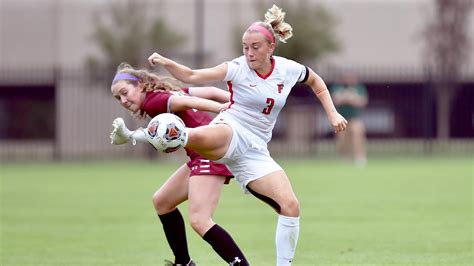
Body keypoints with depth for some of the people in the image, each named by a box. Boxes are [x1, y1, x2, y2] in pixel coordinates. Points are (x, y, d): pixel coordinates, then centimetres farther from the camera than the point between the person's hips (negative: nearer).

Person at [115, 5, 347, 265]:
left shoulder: (289, 69, 5)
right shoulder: (237, 68, -5)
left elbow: (316, 81, 26)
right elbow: (192, 76, -8)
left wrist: (332, 113, 17)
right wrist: (166, 63, -24)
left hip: (255, 151, 4)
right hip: (230, 133, -4)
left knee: (291, 207, -9)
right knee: (200, 138, -43)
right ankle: (142, 136, -32)